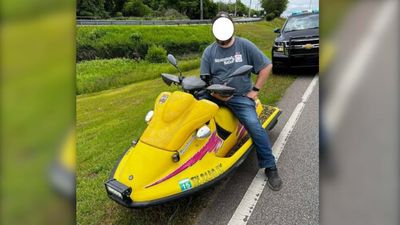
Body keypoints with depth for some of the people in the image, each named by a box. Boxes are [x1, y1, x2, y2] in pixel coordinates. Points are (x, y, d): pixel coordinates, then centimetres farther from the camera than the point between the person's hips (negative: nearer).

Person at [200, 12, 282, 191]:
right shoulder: (209, 52, 9)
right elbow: (205, 79, 5)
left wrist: (255, 90, -2)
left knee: (255, 126, -21)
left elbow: (267, 66, 4)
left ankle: (270, 168, -6)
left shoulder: (245, 45, 2)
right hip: (214, 95, 3)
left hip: (240, 96, -3)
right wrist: (214, 91, -15)